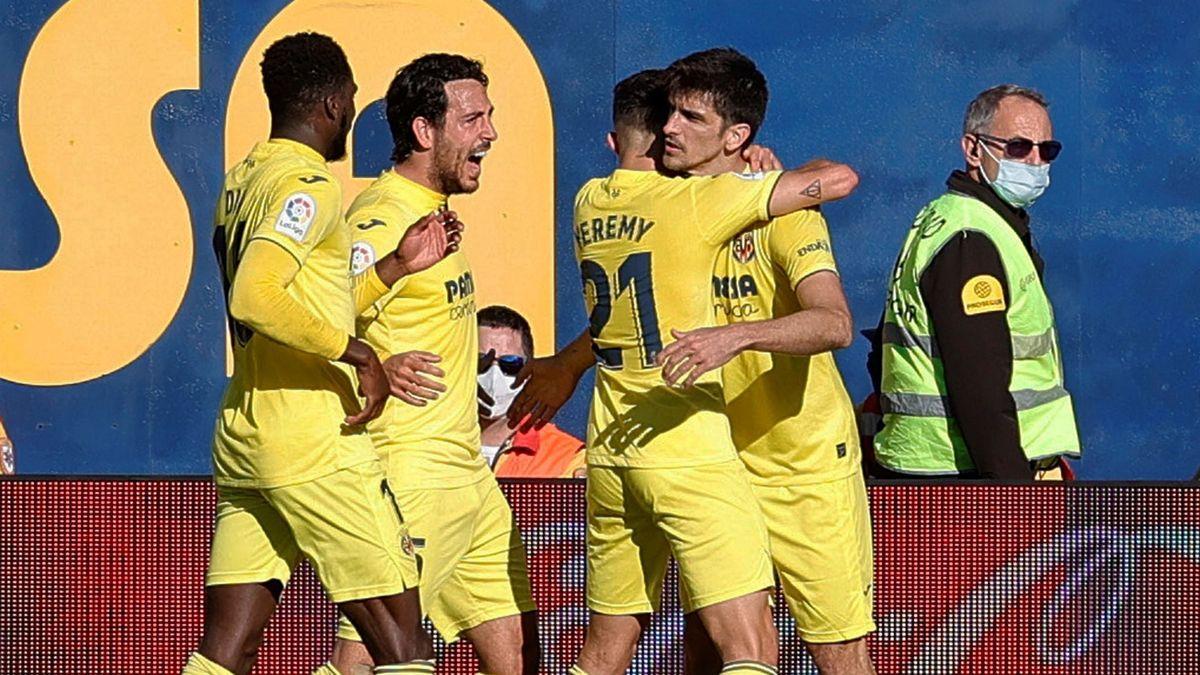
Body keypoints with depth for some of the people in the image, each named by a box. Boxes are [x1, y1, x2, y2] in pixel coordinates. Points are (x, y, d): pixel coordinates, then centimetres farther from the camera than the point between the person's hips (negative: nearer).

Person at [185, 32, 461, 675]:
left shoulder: (241, 181, 16)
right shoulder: (308, 185, -11)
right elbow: (254, 299, -27)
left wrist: (395, 266, 20)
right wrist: (357, 351, -20)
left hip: (240, 440, 9)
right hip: (314, 450, -9)